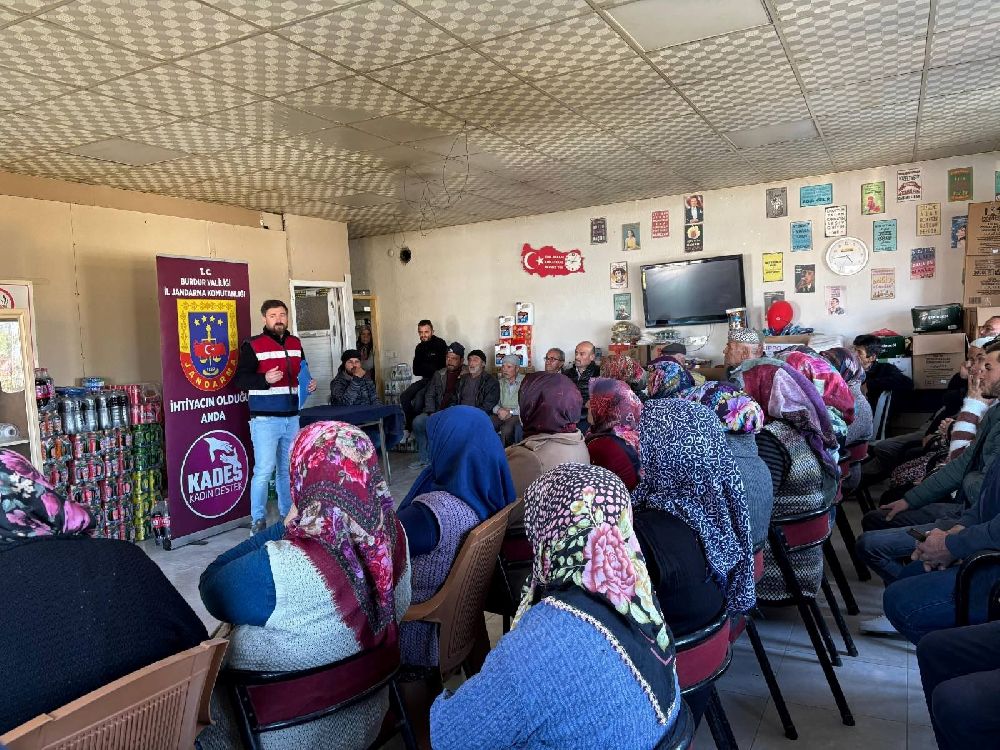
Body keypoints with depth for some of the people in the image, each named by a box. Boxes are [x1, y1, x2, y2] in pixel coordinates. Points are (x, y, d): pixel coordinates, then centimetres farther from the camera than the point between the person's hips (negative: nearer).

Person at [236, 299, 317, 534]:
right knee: (264, 470, -7)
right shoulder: (253, 345, -5)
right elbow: (241, 379, -9)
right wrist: (265, 379, -25)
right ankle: (258, 520, 6)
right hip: (265, 418, -5)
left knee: (288, 468, 13)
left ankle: (288, 513, 25)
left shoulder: (295, 344, 13)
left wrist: (309, 384, 5)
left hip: (292, 417, 6)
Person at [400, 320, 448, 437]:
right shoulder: (419, 347, 12)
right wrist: (430, 368, -8)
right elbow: (416, 371, 8)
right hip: (425, 379, 7)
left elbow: (441, 368, -15)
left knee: (419, 397, -27)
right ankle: (409, 428, -5)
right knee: (404, 397, -13)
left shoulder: (440, 344, -8)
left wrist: (423, 367, -4)